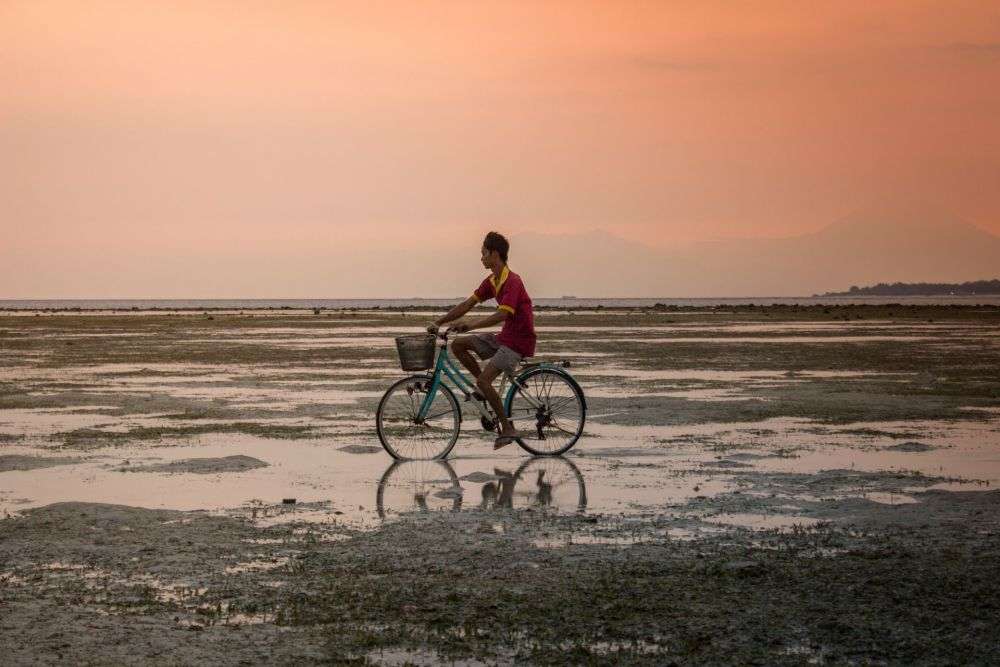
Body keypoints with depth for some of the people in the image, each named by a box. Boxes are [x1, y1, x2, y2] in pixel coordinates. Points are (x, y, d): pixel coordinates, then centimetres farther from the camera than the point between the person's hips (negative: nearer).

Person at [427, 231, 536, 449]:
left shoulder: (512, 282, -21)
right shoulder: (491, 282, 8)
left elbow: (502, 315, -32)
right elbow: (467, 304, 9)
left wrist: (470, 325, -39)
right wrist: (438, 322, 2)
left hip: (519, 341, -9)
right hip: (503, 337, 9)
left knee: (483, 380, -21)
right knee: (458, 345, 1)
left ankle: (508, 429, -9)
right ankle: (486, 388, 8)